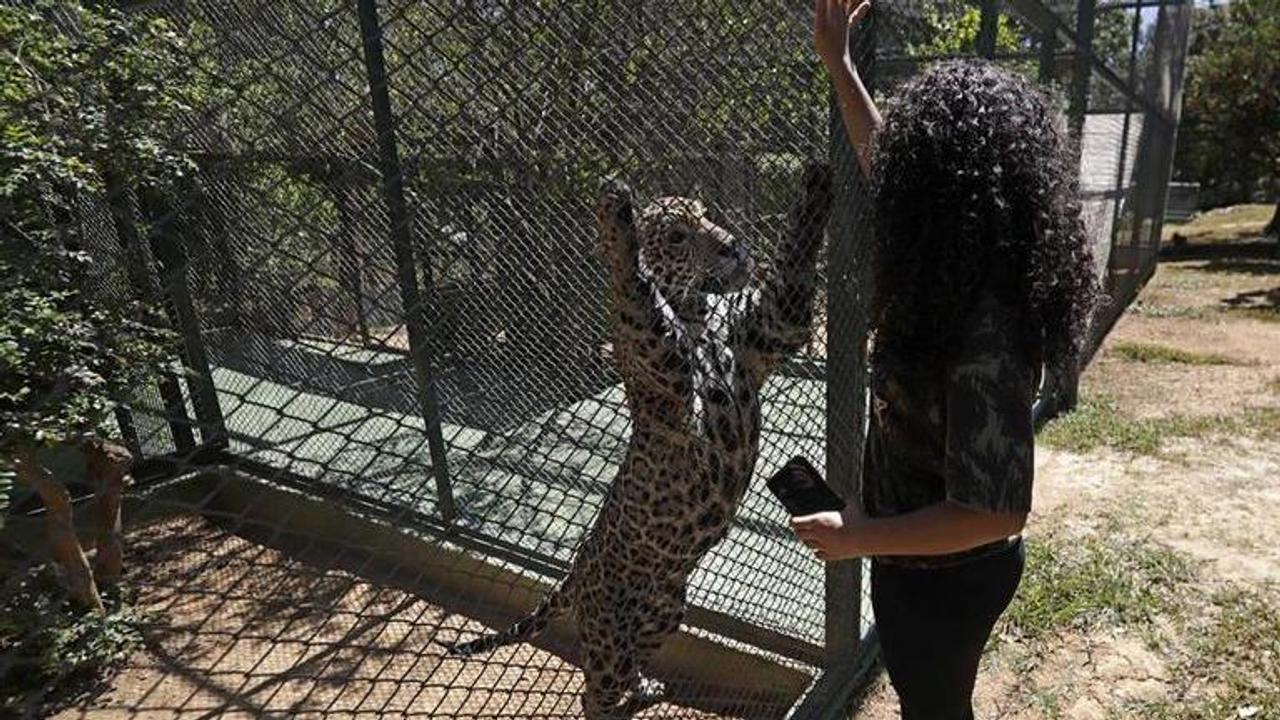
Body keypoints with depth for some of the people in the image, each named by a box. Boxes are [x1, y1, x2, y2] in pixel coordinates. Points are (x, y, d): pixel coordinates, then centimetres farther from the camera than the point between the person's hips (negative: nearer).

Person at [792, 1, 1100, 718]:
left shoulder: (981, 335, -35)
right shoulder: (979, 278, -8)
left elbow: (996, 511, -31)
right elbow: (892, 174, 5)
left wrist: (861, 537, -20)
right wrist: (838, 64, 10)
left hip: (940, 575, -8)